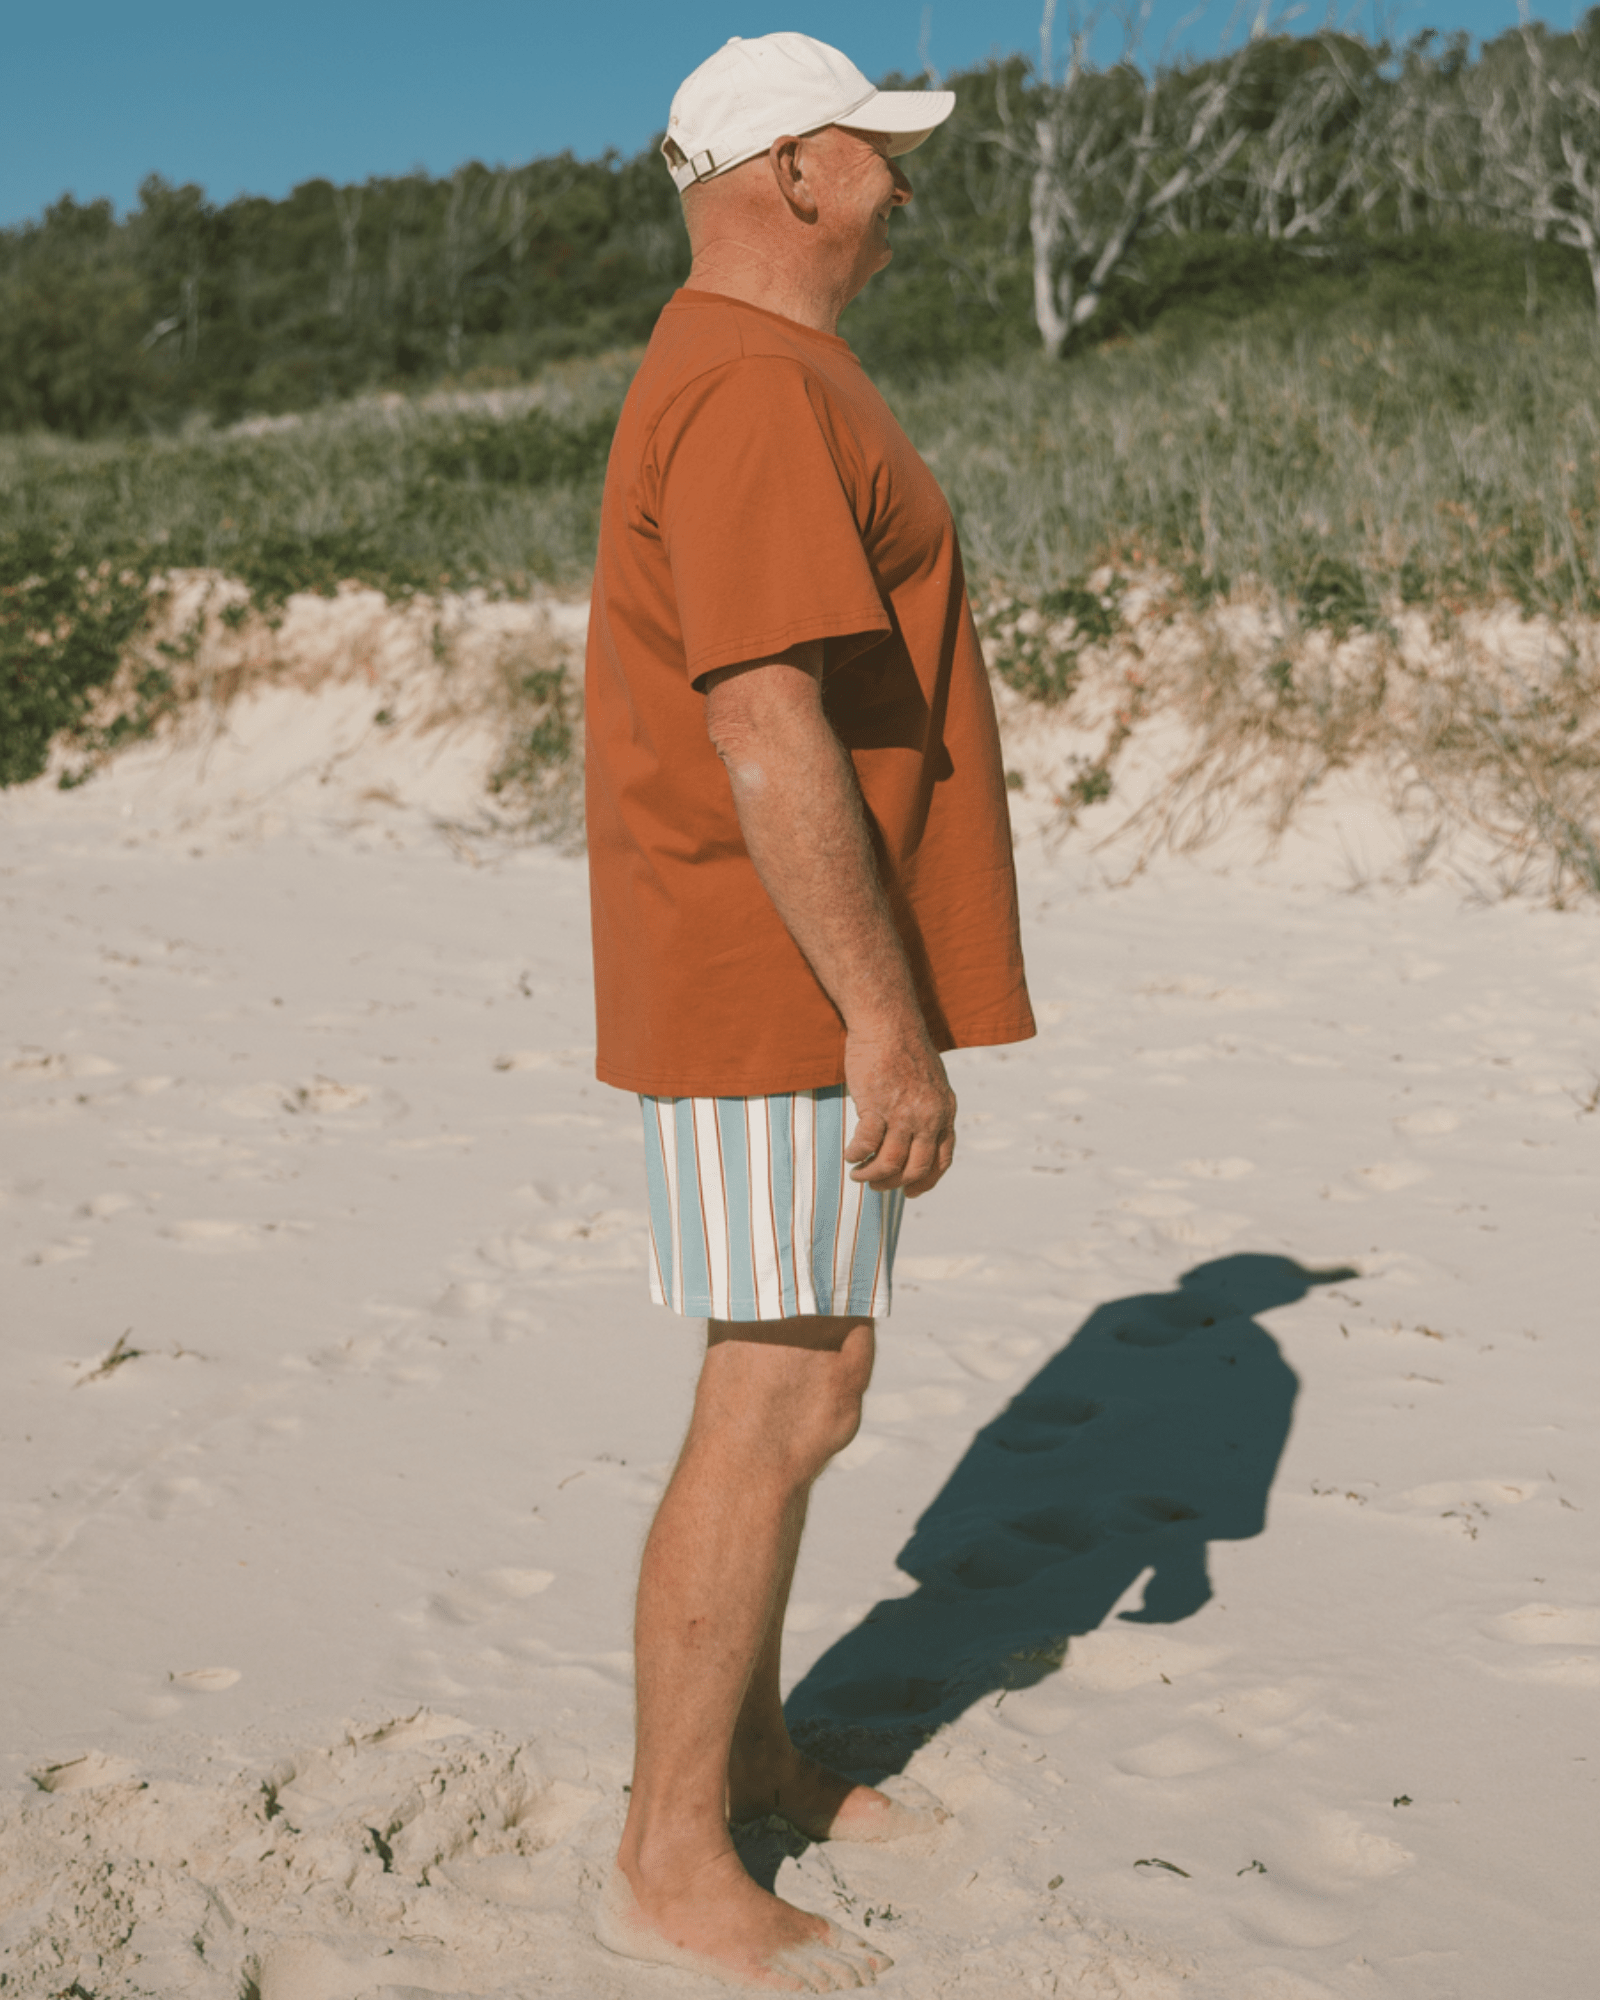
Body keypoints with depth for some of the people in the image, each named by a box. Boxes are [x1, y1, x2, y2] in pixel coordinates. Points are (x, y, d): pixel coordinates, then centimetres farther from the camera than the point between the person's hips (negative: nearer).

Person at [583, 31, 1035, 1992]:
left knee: (789, 1378, 17)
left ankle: (747, 1747, 32)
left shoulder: (749, 381, 18)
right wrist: (888, 1019, -23)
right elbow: (766, 738, -25)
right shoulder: (757, 391, -17)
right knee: (780, 1409, -5)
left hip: (795, 992, 11)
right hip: (786, 999, -11)